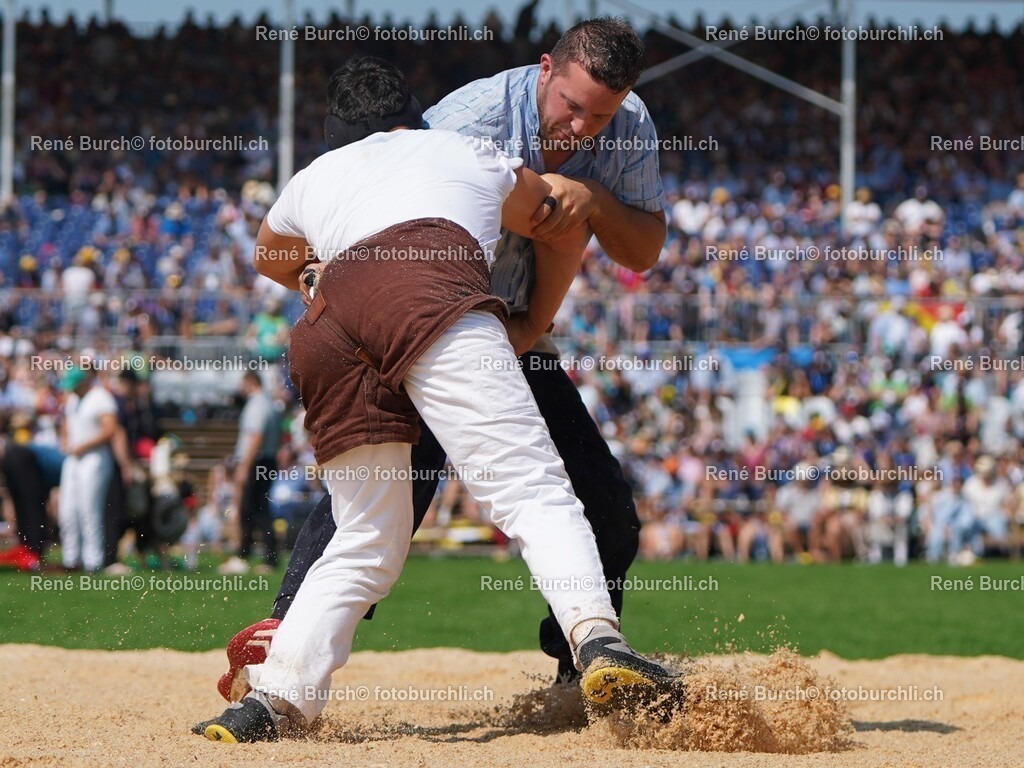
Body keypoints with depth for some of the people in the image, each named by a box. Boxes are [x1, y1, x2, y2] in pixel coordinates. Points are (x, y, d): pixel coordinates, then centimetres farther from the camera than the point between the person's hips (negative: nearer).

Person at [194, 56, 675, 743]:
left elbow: (270, 258, 62)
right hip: (431, 294, -3)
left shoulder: (314, 177, 41)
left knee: (367, 545, 14)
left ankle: (274, 697, 1)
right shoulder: (471, 154, 36)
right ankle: (599, 642, -37)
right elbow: (567, 234, 49)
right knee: (529, 484, -16)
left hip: (322, 328, 4)